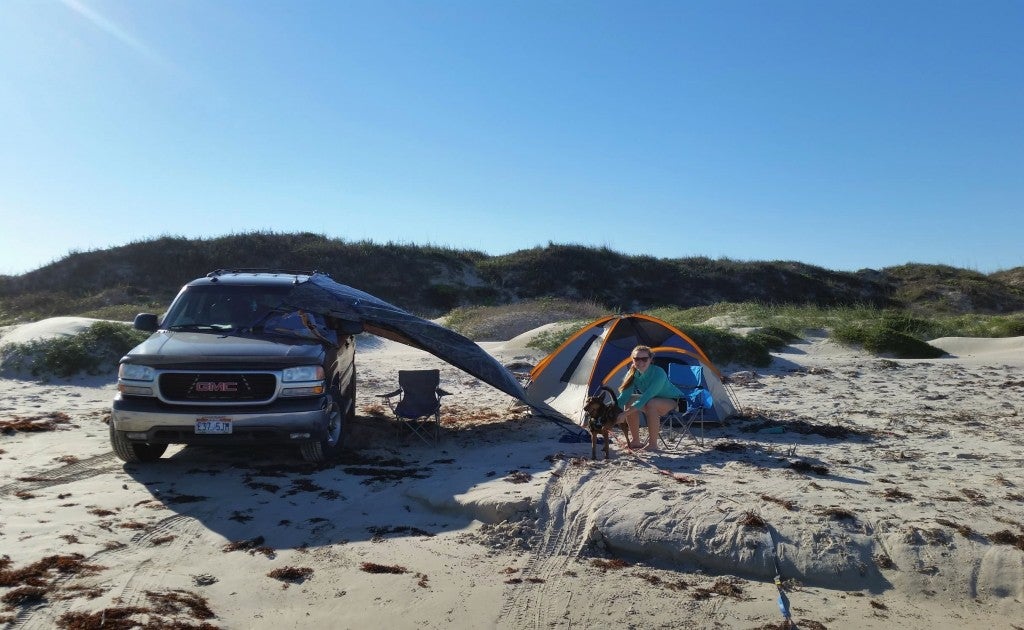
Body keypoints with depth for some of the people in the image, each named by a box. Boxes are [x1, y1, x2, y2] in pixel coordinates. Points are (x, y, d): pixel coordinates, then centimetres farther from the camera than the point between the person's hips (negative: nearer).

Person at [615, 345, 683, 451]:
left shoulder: (658, 373, -33)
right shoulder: (632, 374, -15)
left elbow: (645, 398, -40)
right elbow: (623, 397, -18)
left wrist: (625, 414, -45)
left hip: (674, 401, -6)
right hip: (654, 399, 6)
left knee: (651, 404, -36)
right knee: (629, 401, -17)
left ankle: (653, 444, -24)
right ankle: (635, 441, -5)